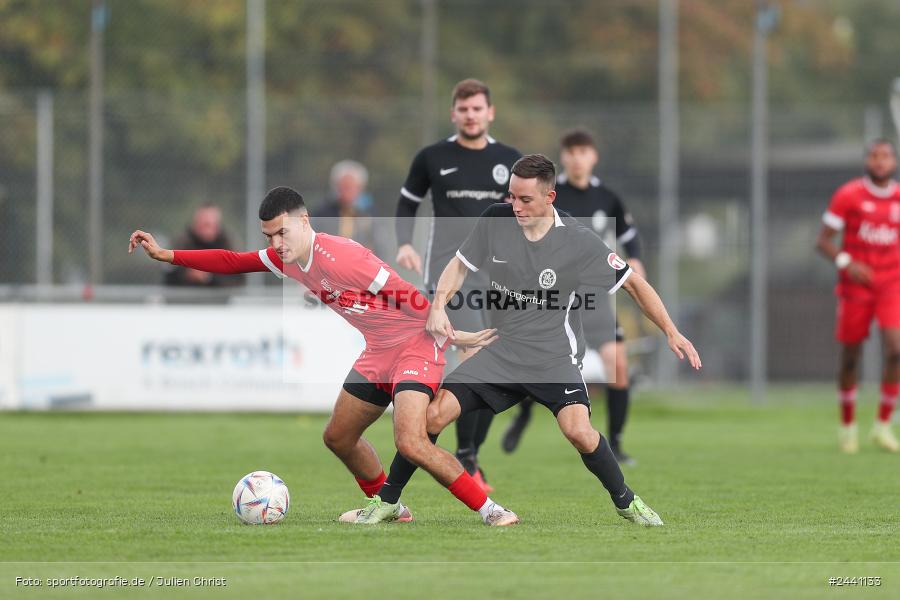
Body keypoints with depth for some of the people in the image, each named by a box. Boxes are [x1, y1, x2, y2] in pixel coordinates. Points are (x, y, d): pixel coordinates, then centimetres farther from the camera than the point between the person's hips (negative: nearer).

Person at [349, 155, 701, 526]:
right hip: (499, 352, 3)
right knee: (433, 415, -12)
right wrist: (438, 307, -8)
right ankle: (386, 499, 6)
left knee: (579, 430, -26)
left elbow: (632, 283, -3)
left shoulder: (579, 242, -13)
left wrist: (672, 333, -7)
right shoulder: (495, 220, -6)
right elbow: (460, 264, 9)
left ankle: (625, 501, 0)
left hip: (553, 355, -3)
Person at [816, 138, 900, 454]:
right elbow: (823, 241, -5)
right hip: (856, 284, -2)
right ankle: (847, 425, 25)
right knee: (850, 357, 4)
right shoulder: (848, 196, -6)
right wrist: (846, 264, -20)